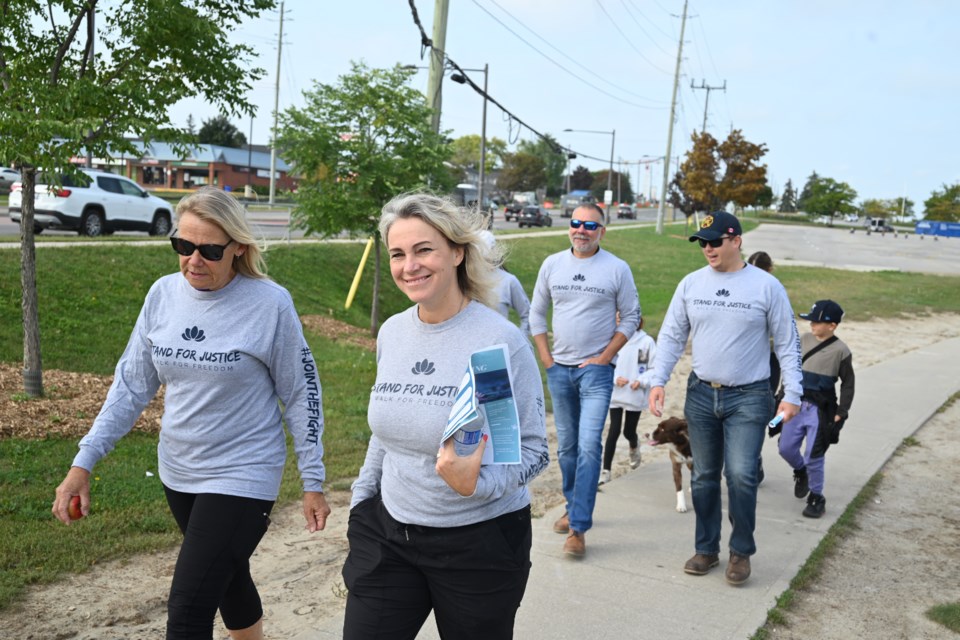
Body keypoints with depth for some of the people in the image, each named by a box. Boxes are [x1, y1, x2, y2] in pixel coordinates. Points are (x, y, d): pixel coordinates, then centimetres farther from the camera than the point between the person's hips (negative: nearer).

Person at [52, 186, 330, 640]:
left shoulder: (270, 304, -16)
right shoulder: (164, 294, -3)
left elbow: (301, 394, -8)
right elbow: (131, 384, 4)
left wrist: (312, 481, -5)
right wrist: (84, 461, -1)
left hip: (242, 477, -5)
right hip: (178, 474, 5)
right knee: (227, 580, 22)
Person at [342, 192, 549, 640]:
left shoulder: (501, 340, -16)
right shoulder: (391, 332, 2)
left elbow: (534, 450, -13)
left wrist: (476, 484, -30)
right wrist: (361, 499, 16)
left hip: (480, 540, -4)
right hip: (388, 531, 5)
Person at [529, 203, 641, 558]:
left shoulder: (617, 269, -4)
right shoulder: (552, 264, 4)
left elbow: (631, 317, 0)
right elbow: (537, 313, 11)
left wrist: (604, 357, -7)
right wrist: (546, 357, 4)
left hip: (596, 370, -4)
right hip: (559, 369, 4)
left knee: (589, 446, -12)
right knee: (567, 446, 13)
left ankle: (578, 528, -10)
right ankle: (573, 507, 31)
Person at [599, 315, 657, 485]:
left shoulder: (647, 342, -8)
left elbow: (654, 368, -4)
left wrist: (641, 381, -17)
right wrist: (615, 378, -14)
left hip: (635, 395, -1)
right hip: (615, 394, 1)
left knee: (629, 431, 9)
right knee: (614, 431, -4)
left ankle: (634, 447, 46)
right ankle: (606, 470, 4)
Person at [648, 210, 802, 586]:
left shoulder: (766, 286, -5)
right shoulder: (691, 284, 3)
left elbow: (787, 344, -1)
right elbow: (671, 336, 7)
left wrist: (792, 394, -6)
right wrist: (658, 380, -3)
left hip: (748, 398, -3)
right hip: (701, 393, 4)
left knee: (740, 475, -11)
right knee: (704, 477, 10)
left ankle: (741, 552, 9)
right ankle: (707, 549, 24)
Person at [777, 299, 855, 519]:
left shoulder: (841, 351, -8)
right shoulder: (804, 340, 4)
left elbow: (848, 383, -1)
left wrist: (841, 412, -6)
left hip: (820, 409, -5)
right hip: (797, 403, 5)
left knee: (813, 456, -3)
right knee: (786, 448, 7)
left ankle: (816, 497, 14)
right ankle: (801, 472, 38)